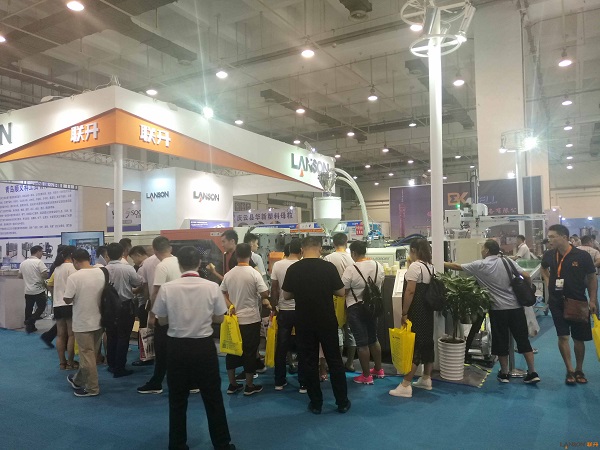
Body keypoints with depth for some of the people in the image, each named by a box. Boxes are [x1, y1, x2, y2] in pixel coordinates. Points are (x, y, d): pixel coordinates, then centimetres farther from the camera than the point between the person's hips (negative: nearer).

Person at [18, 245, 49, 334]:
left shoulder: (23, 263, 6)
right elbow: (45, 275, -22)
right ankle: (30, 321, -6)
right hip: (38, 290, -6)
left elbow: (20, 276, 14)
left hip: (28, 290, 6)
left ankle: (29, 326, 17)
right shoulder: (39, 262, -14)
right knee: (41, 307, 7)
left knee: (28, 308, 12)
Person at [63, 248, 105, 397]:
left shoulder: (74, 277, -17)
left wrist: (71, 295, 8)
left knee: (87, 355, 5)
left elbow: (67, 300, -12)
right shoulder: (102, 273, -3)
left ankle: (92, 388, 13)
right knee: (89, 353, 19)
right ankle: (78, 380, 36)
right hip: (99, 320, 6)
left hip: (83, 322, -6)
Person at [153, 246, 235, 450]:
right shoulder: (212, 287, -11)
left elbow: (162, 321, 0)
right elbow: (219, 318, 0)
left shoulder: (167, 288, -11)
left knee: (177, 400, 17)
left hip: (177, 347, 0)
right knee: (213, 398, 14)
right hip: (204, 346, 0)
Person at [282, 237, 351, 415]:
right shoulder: (329, 267, -10)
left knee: (310, 362, 10)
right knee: (335, 361, 11)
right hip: (327, 322, 0)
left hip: (304, 323, 1)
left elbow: (286, 295, 2)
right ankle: (342, 402, 20)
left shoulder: (293, 269, -7)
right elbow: (341, 292, -2)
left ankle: (316, 404, 18)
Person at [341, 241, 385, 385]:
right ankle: (378, 370, 33)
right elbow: (380, 285, 10)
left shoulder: (351, 269, -19)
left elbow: (343, 291, -14)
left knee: (362, 342, 2)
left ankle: (366, 376, 11)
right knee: (373, 338, 20)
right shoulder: (378, 266, -1)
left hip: (356, 308, -6)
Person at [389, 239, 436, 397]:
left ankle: (405, 385, -4)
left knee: (412, 345, -7)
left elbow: (410, 291, -21)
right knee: (427, 342, 14)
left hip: (416, 312, -9)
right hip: (427, 311, 9)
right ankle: (426, 379, 25)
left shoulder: (415, 266, -16)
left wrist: (404, 313, -16)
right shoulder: (430, 266, 11)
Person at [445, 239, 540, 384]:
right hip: (516, 306, 4)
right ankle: (532, 373, 14)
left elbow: (457, 267, -1)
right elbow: (527, 277, -2)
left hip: (498, 309, -3)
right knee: (523, 339, 11)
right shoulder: (507, 261, 3)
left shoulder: (480, 265, -6)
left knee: (501, 341, 9)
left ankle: (504, 373, 20)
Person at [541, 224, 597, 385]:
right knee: (563, 336, -2)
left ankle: (579, 370, 27)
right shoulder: (549, 255, -4)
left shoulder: (582, 256, -13)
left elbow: (592, 278, -2)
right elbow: (544, 268, 20)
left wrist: (593, 300, -7)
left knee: (579, 338, 10)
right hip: (557, 302, 1)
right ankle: (570, 370, 9)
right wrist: (548, 282, 4)